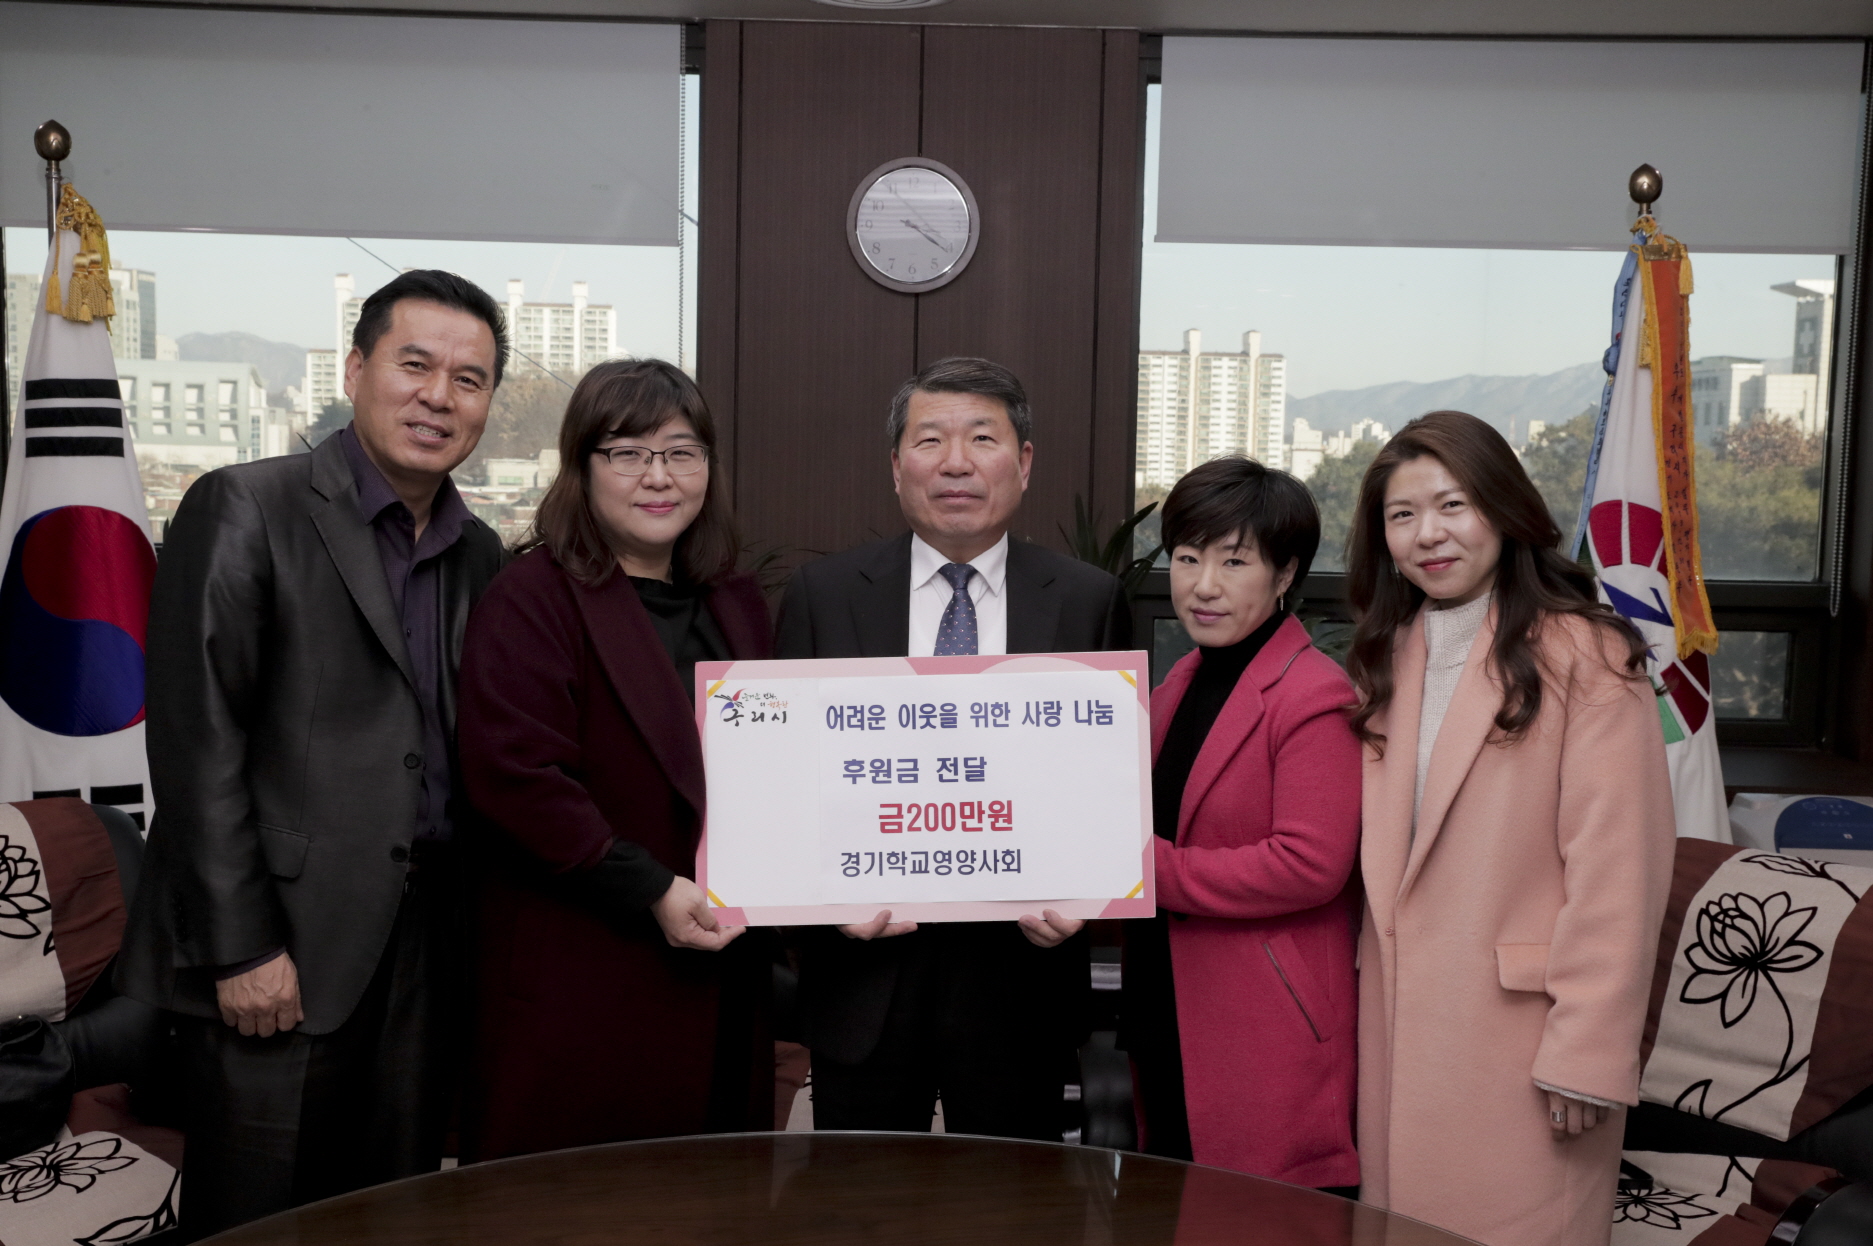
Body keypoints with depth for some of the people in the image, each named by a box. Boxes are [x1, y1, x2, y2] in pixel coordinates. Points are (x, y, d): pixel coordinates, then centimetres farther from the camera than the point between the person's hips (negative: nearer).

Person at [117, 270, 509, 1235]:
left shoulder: (478, 551, 12)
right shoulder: (244, 510, -6)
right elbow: (197, 744, -11)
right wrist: (242, 947, -14)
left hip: (425, 956, 6)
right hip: (283, 954, -5)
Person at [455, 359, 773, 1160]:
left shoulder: (738, 606, 14)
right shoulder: (532, 599, -8)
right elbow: (516, 776, -17)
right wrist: (654, 893, -18)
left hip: (720, 979, 6)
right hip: (579, 986, -6)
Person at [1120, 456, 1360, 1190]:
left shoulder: (1314, 697, -15)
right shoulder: (1182, 682, 13)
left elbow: (1311, 864, -23)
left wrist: (1152, 869, -19)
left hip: (1268, 1039, -8)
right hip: (1174, 1014, 9)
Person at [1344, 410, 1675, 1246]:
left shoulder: (1583, 659, -9)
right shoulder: (1384, 660, 12)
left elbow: (1615, 871, -12)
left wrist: (1587, 1054, -14)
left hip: (1520, 1032, -5)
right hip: (1397, 1024, 6)